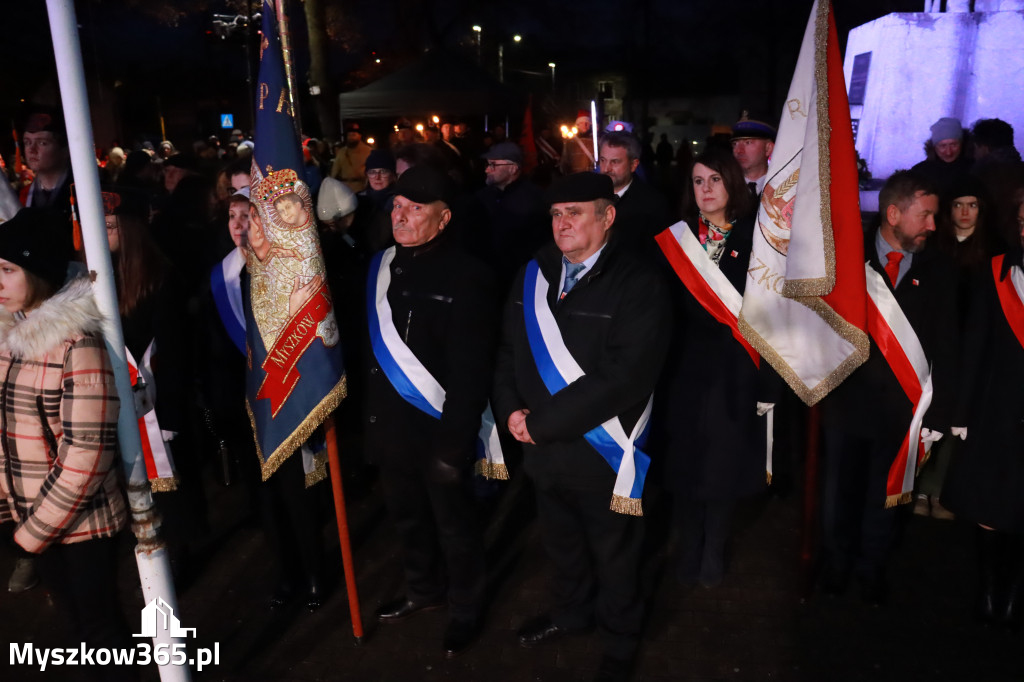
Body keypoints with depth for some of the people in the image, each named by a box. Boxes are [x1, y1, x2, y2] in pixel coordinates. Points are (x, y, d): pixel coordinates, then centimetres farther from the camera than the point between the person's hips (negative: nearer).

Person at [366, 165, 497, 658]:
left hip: (438, 430, -6)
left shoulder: (465, 277, -17)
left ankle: (464, 608, 37)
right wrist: (369, 419, 5)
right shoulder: (381, 266, 2)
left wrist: (454, 442, -20)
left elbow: (472, 371, -19)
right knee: (407, 515, 23)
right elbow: (368, 347, 6)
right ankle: (423, 589, 48)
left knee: (453, 524, 13)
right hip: (390, 427, 6)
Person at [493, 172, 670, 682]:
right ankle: (572, 611, 54)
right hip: (544, 448, 6)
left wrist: (543, 422, -24)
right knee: (561, 543, 26)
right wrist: (511, 409, -8)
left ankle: (619, 640, 44)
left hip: (603, 455, -5)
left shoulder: (638, 285, -19)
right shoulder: (534, 275, 1)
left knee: (613, 557, 17)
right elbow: (509, 349, 9)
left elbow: (622, 378, -27)